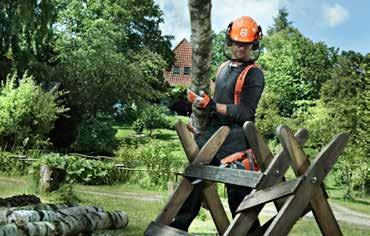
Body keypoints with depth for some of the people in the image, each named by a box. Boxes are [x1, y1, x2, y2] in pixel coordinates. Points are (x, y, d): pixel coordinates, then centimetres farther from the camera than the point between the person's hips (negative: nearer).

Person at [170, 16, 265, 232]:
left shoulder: (254, 74, -8)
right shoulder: (223, 68, 16)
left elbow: (245, 112, -17)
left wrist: (211, 105, -23)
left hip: (235, 139, -8)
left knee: (239, 193, -8)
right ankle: (176, 227, 22)